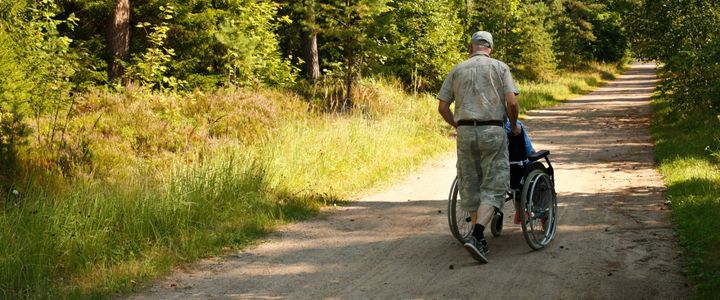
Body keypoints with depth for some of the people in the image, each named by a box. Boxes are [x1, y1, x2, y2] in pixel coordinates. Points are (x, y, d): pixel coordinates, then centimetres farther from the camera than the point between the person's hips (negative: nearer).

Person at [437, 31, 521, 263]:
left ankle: (478, 237, 19)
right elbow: (512, 102, -6)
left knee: (470, 186, 13)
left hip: (465, 131, 3)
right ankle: (476, 236, -19)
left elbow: (442, 107, 7)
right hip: (492, 131, -3)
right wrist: (514, 126, 11)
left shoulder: (457, 70, 11)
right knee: (493, 187, -2)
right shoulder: (500, 67, 5)